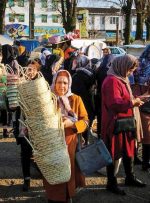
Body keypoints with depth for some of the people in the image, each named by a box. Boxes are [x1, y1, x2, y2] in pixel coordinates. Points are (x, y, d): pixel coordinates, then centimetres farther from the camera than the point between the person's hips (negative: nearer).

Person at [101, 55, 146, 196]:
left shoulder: (121, 79, 15)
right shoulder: (112, 81, -20)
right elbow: (115, 103, -27)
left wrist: (134, 99, 12)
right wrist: (132, 103, -27)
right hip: (115, 124, -10)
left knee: (128, 151, 19)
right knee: (115, 154, 1)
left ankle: (130, 178, 34)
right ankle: (111, 183, 14)